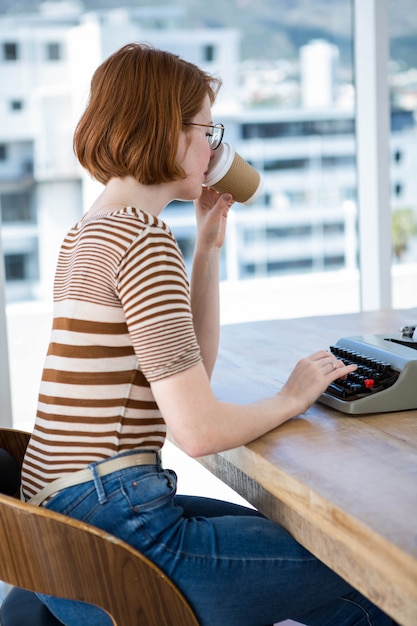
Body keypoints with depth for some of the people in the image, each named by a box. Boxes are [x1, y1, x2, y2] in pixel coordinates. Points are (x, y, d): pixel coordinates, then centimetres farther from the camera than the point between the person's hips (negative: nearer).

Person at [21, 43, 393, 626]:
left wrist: (208, 246, 13)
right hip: (112, 530, -10)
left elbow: (187, 369, 18)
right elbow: (198, 430, -22)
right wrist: (291, 398, -3)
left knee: (281, 531, 27)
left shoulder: (91, 231, 14)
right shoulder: (144, 240, -18)